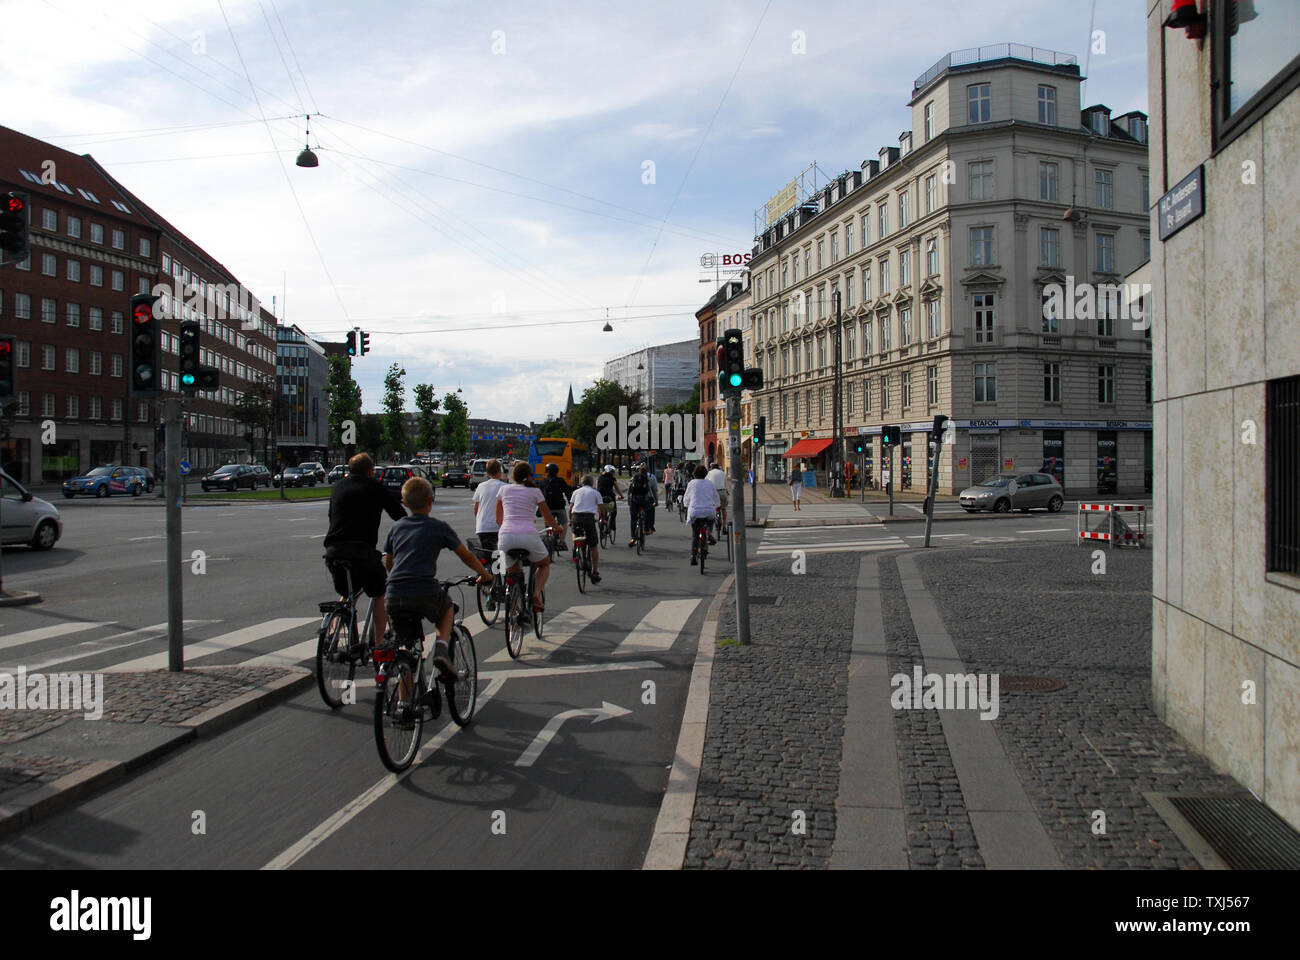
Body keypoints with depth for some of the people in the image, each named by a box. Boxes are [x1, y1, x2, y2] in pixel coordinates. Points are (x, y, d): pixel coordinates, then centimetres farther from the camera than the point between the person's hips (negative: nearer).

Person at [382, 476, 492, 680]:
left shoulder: (396, 528, 17)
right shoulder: (439, 527, 8)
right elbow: (466, 556, 16)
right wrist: (484, 574, 32)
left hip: (395, 597, 3)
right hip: (426, 595, -3)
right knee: (447, 608, 31)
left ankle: (404, 694, 15)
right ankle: (441, 644, 7)